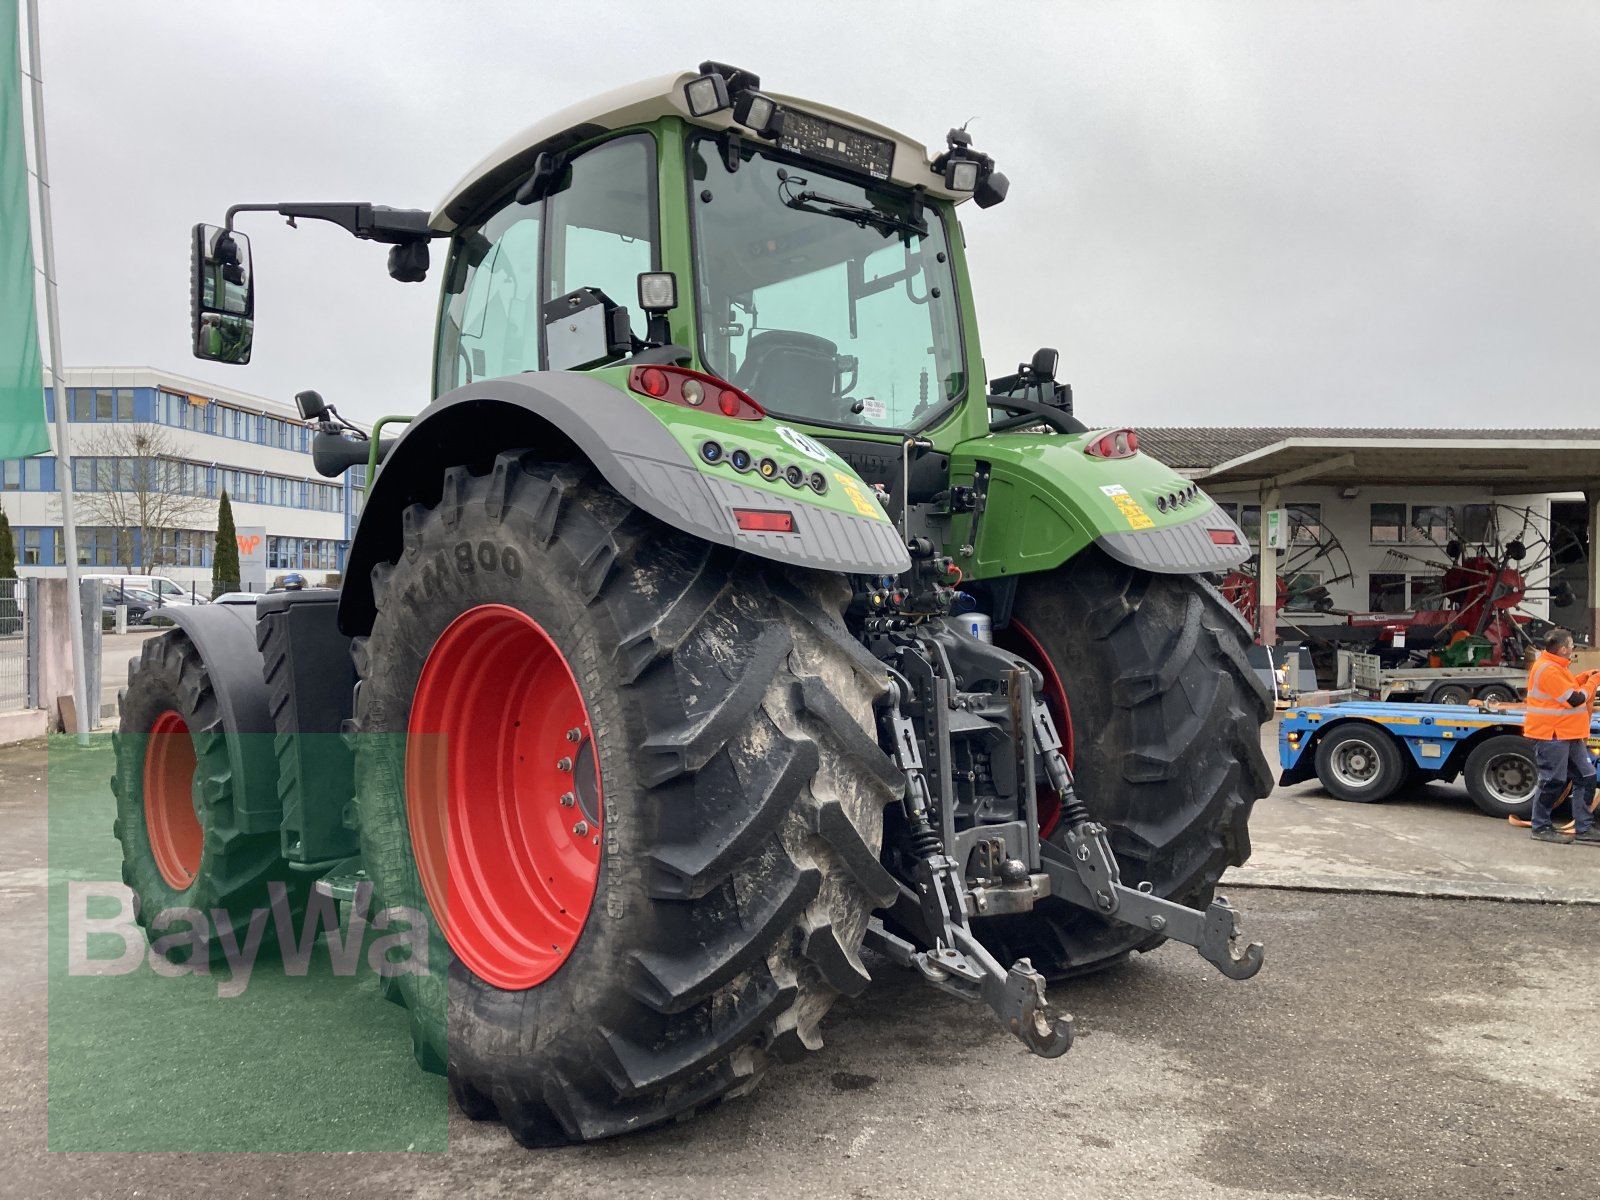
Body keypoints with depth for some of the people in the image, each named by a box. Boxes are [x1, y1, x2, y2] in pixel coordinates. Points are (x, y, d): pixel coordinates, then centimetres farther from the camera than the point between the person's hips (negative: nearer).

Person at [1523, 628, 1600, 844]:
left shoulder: (1555, 666, 14)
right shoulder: (1548, 670, -20)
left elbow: (1566, 687, 23)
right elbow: (1575, 699, -18)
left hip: (1568, 735, 11)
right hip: (1551, 736, -11)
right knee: (1553, 782, -3)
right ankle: (1541, 828, 9)